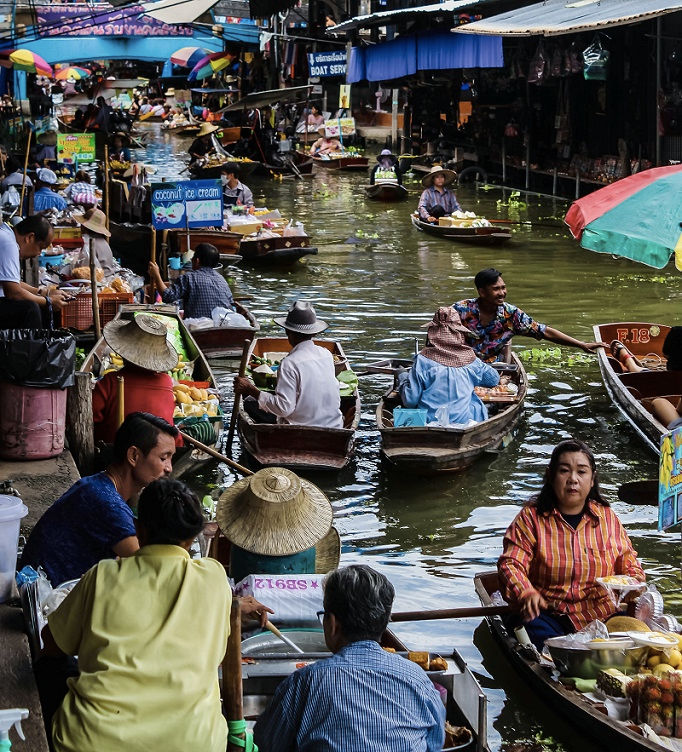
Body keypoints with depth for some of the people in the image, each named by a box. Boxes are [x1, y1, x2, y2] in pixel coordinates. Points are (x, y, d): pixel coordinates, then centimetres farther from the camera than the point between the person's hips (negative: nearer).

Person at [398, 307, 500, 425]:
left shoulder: (423, 359, -9)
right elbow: (494, 379, 16)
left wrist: (402, 379, 13)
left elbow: (410, 400, -7)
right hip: (463, 422, 3)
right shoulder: (470, 358, -1)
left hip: (430, 421, -3)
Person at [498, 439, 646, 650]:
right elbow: (511, 564, -4)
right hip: (550, 614, -2)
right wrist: (527, 594, -25)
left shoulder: (607, 517, 15)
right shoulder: (531, 517, 5)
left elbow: (629, 564, 19)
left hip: (604, 616, 2)